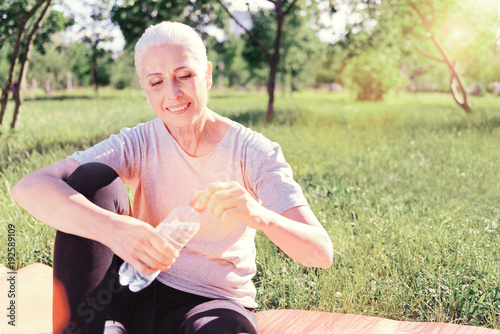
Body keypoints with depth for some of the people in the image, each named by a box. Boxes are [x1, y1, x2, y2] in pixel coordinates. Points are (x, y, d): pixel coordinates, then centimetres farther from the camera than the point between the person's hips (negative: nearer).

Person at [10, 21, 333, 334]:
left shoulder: (254, 152, -10)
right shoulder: (139, 144, -8)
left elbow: (321, 252, -20)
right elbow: (29, 187, -25)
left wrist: (259, 215, -42)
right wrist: (111, 227, -45)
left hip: (213, 305, -2)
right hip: (139, 295, 2)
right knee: (94, 178, -18)